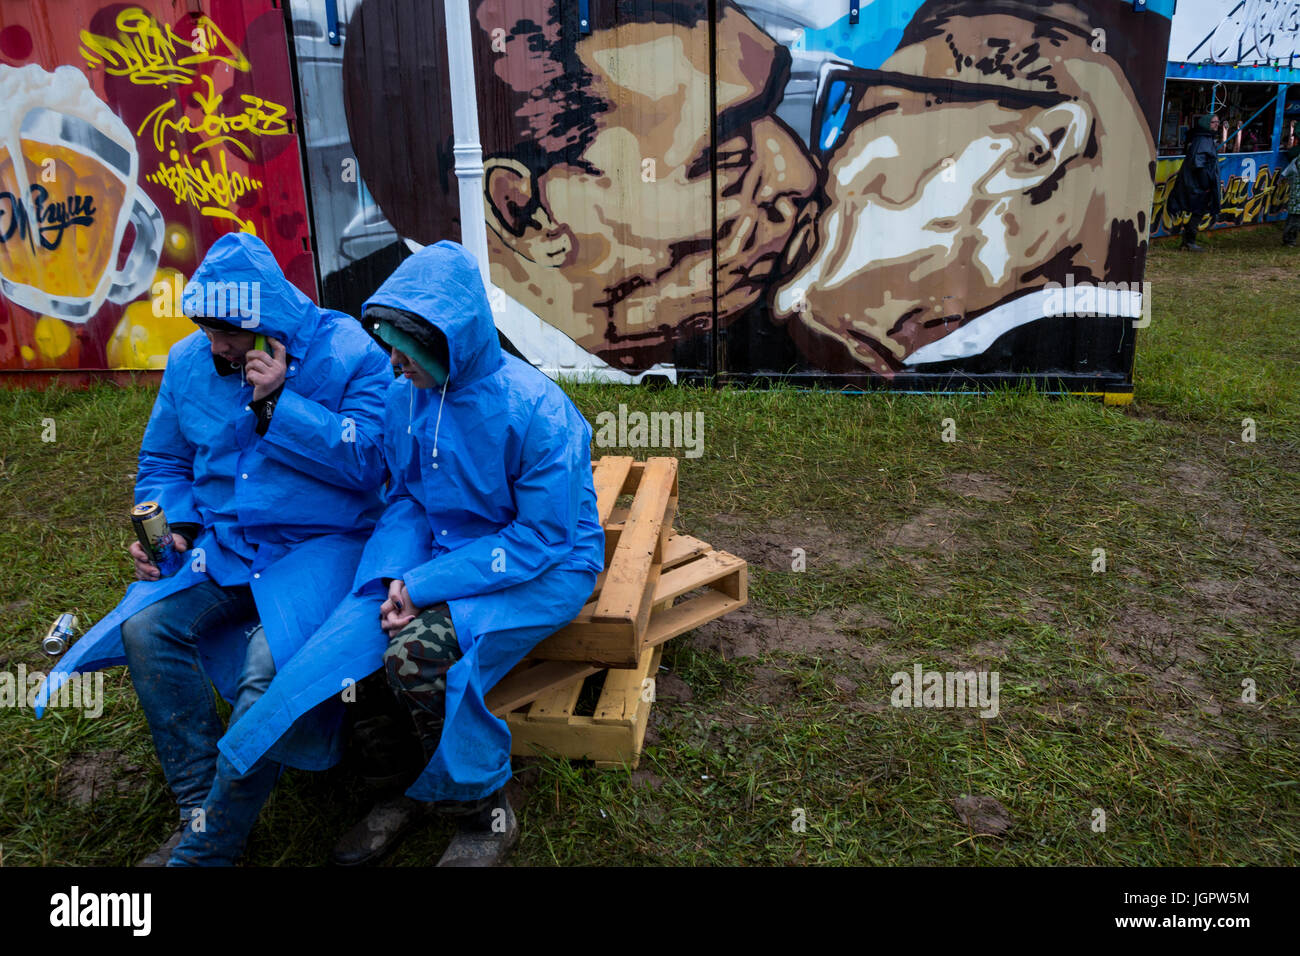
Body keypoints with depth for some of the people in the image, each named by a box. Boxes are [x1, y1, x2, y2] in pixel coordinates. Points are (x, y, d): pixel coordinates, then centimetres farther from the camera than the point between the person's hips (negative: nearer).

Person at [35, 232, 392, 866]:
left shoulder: (348, 354, -9)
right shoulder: (188, 362, 7)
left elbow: (370, 461, -17)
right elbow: (163, 462, 18)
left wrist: (279, 403, -20)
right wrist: (170, 527, -2)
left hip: (322, 543, -5)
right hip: (225, 542, 6)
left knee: (270, 667, -28)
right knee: (145, 627, -18)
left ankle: (209, 844, -7)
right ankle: (198, 808, -4)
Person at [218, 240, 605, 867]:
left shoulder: (533, 410, -23)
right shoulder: (404, 395, -2)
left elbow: (542, 538, -21)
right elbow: (405, 498, 7)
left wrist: (426, 586, -23)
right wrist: (398, 578, -14)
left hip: (545, 566, -6)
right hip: (444, 551, 7)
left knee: (417, 652, -30)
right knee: (349, 642, -16)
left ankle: (484, 814, -4)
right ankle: (405, 788, 11)